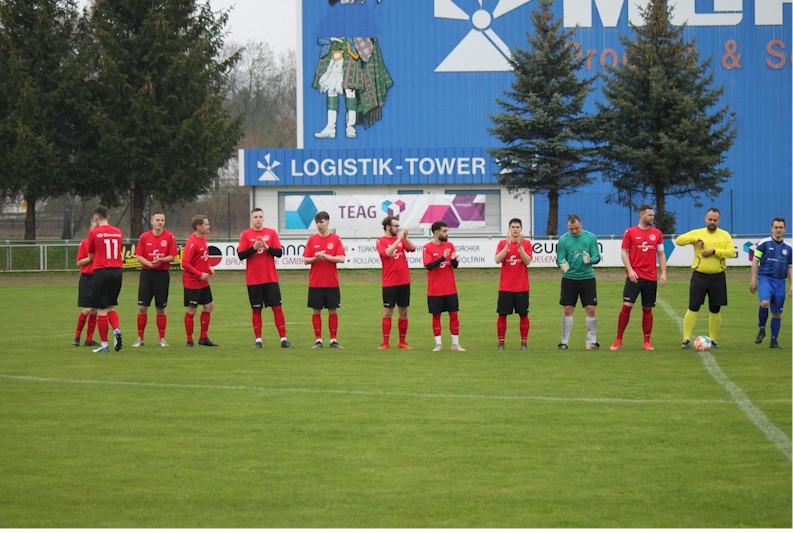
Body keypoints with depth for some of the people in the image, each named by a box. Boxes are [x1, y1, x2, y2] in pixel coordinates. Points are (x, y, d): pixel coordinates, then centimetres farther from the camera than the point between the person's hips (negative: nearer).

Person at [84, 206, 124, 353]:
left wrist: (89, 259, 28)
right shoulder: (118, 232, 7)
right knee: (111, 306, 17)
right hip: (117, 271, 4)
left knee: (102, 309, 0)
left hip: (101, 271, -4)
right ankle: (116, 330, -7)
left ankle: (104, 344, 1)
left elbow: (91, 257, 6)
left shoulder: (94, 233, -3)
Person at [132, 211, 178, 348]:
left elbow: (172, 256, -3)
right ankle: (140, 338, 6)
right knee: (142, 307, -3)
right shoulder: (144, 236, 2)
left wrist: (160, 260, -20)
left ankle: (162, 338, 12)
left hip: (163, 274, -1)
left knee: (161, 308, 3)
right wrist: (149, 263, -16)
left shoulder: (169, 237, -1)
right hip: (147, 273, 1)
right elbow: (138, 256, 2)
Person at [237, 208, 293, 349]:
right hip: (253, 279, 0)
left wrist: (267, 247, -15)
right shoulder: (245, 234, 3)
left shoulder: (271, 233, 5)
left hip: (271, 278, 0)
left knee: (277, 307, -3)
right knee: (256, 309, 3)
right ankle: (258, 340, 9)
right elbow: (241, 255, -4)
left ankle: (283, 339, -1)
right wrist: (254, 248, -17)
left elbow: (279, 252, 0)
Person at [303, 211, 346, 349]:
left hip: (332, 283, -1)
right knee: (316, 311, 2)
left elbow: (341, 259, -8)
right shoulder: (312, 240, 6)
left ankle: (333, 340, 8)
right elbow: (305, 260, 4)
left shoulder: (336, 239, 1)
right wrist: (315, 258, -16)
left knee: (333, 311, 2)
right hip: (315, 283, 1)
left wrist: (326, 256, -18)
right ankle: (318, 340, 8)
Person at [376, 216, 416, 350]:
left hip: (404, 282, 4)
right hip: (389, 283, -4)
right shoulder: (381, 241, -3)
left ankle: (402, 342, 14)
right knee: (387, 313, -2)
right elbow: (388, 253, -21)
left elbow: (412, 248, -3)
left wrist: (405, 237, -16)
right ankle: (385, 343, 1)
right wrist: (399, 239, -20)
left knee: (403, 312, 7)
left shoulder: (401, 239, 10)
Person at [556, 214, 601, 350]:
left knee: (591, 309, -4)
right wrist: (563, 264, -24)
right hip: (569, 278, 0)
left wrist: (590, 260, -22)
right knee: (568, 310, 0)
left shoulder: (590, 238, 0)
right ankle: (565, 341, 9)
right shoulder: (563, 240, 0)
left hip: (587, 278, 0)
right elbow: (559, 259, 0)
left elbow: (597, 257, 0)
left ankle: (592, 341, 6)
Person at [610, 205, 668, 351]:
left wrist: (663, 272, 2)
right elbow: (624, 253, 1)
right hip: (634, 276, -3)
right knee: (627, 306, -10)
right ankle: (618, 339, 1)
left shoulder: (657, 233, 9)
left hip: (651, 277, 3)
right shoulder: (630, 232, 1)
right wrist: (630, 270, -12)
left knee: (647, 309, 6)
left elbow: (661, 254, 12)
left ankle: (647, 342, 12)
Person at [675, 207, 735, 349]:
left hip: (717, 277, 1)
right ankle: (686, 339, -3)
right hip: (699, 276, -1)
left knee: (715, 310, 6)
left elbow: (731, 252, -6)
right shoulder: (697, 233, 5)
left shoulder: (725, 235, 6)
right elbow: (679, 240, -5)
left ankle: (713, 340, 16)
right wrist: (695, 239, -17)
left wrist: (714, 251, -17)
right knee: (693, 308, -6)